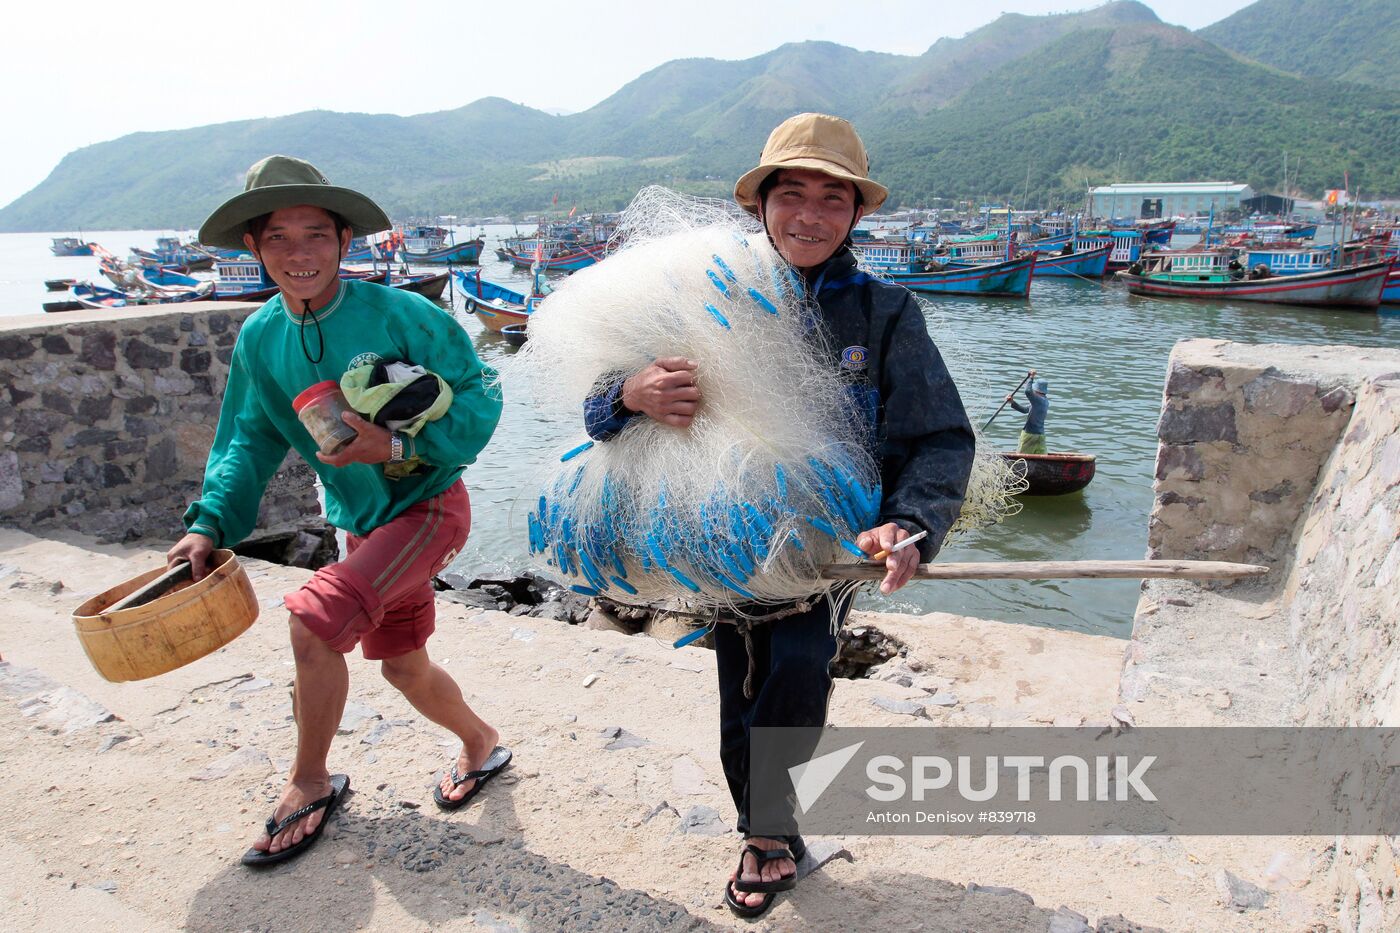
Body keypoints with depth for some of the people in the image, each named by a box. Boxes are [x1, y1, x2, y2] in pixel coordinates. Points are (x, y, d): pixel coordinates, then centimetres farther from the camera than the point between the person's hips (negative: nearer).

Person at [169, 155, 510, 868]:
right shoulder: (259, 338, -1)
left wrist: (398, 446, -28)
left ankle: (310, 783, 2)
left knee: (313, 616, -22)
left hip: (428, 504, -6)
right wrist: (210, 523, -9)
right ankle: (481, 745, 44)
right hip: (361, 520, 6)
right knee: (404, 667, 15)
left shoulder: (401, 315, -18)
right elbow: (248, 440, 4)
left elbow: (478, 400, -16)